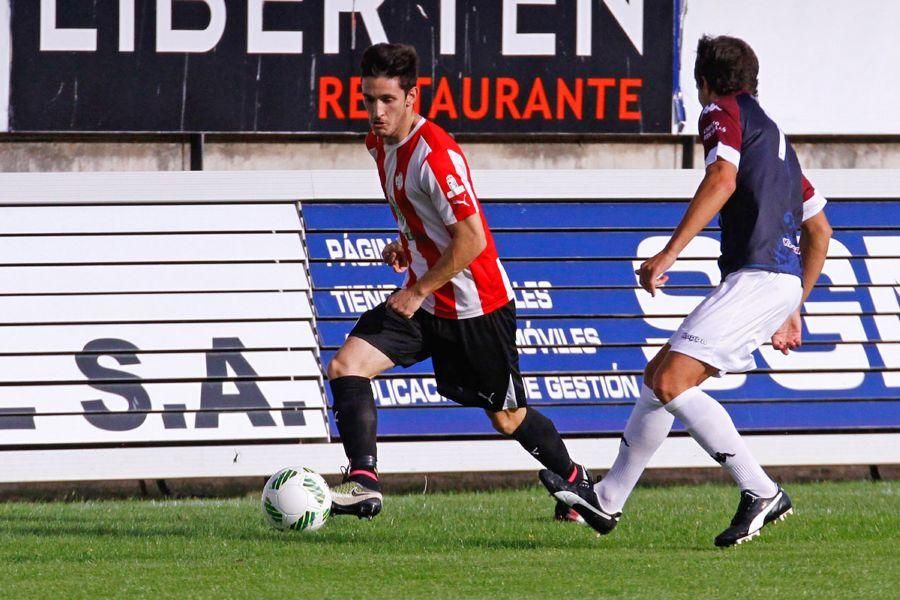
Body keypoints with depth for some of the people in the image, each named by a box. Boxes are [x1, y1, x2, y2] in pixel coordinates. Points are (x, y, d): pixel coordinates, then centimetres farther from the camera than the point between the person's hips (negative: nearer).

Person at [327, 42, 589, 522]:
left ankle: (574, 478, 32)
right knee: (346, 366, -12)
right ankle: (364, 484, -19)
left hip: (476, 305, -8)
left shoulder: (435, 154, -24)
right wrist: (405, 244, 7)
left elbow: (471, 240, -25)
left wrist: (417, 292, -19)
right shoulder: (378, 144, 3)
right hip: (421, 299, 8)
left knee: (507, 419, 7)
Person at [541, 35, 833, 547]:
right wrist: (793, 311, 32)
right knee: (660, 376, 16)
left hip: (758, 271, -10)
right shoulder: (771, 131, 28)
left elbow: (723, 179, -19)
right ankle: (608, 500, 23)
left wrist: (669, 253, -21)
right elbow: (819, 230, 30)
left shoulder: (724, 111, 2)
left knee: (672, 382, -18)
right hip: (781, 278, 10)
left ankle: (762, 494, -20)